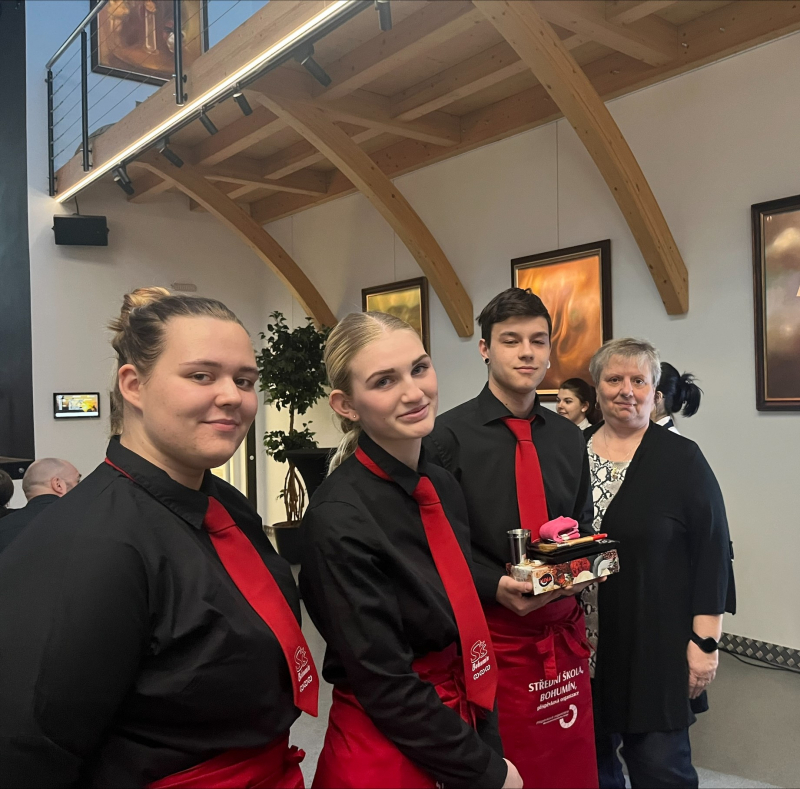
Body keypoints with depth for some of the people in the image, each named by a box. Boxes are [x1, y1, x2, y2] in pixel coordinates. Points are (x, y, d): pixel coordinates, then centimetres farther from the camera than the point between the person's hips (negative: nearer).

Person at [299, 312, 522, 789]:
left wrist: (490, 746, 2)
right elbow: (386, 687, -20)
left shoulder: (444, 488, -2)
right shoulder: (340, 519, -24)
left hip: (466, 732, 6)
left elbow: (464, 632, 6)